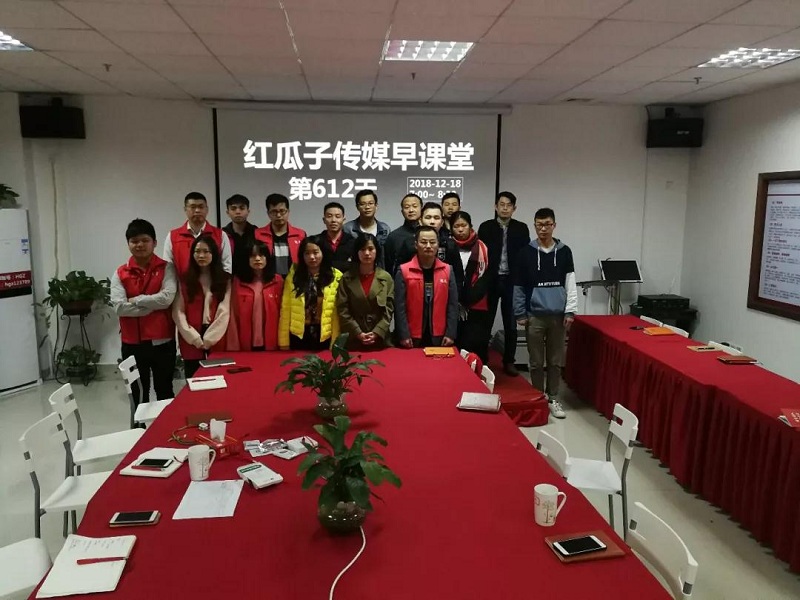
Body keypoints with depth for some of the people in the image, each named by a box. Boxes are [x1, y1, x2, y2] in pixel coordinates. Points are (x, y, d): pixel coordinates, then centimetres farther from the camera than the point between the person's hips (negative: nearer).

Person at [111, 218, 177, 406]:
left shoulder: (166, 268, -1)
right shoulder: (120, 273, 3)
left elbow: (167, 298, -16)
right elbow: (119, 307, -9)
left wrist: (136, 300, -9)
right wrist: (154, 305, -13)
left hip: (162, 341, -1)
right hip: (132, 343, 1)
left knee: (165, 392, 13)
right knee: (138, 395, 12)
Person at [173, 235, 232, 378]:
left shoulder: (224, 279, 6)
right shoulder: (184, 280, 7)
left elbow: (224, 312, -2)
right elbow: (178, 312, 0)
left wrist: (208, 339, -10)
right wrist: (195, 338, -10)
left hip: (216, 342, 0)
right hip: (191, 343, 1)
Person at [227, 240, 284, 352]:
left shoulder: (277, 281, 2)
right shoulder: (238, 281, 1)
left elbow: (281, 313, 2)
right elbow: (233, 315, -1)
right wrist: (233, 346, -7)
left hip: (270, 343, 0)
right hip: (245, 343, 0)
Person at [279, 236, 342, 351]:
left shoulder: (335, 277, -2)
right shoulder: (293, 276, 1)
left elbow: (337, 313, -3)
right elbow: (285, 309, 0)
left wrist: (335, 342, -6)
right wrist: (284, 342, -2)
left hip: (324, 336, -1)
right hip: (298, 335, 1)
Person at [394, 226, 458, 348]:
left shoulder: (447, 270, 5)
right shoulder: (404, 271, -2)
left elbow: (453, 304, 4)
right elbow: (400, 306, -5)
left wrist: (450, 333, -3)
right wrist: (404, 335, -10)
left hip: (439, 337, 2)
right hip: (412, 338, -2)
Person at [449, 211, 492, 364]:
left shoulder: (481, 248, 5)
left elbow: (486, 277, 2)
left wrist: (469, 299, -7)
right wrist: (458, 300, -5)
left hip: (477, 307, 0)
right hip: (453, 307, 0)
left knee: (477, 347, -3)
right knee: (455, 346, 1)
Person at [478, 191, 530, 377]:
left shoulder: (521, 228, 4)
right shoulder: (486, 227, 1)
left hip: (512, 282, 1)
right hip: (491, 281, -1)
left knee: (511, 324, 7)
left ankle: (509, 362, 17)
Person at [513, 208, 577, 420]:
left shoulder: (564, 251, 3)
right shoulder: (526, 252, 0)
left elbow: (570, 284, 3)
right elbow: (518, 287, 2)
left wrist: (570, 311, -4)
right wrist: (520, 314, -1)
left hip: (558, 315, 1)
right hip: (535, 315, -1)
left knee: (556, 361, 8)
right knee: (536, 361, 6)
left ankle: (553, 398, 19)